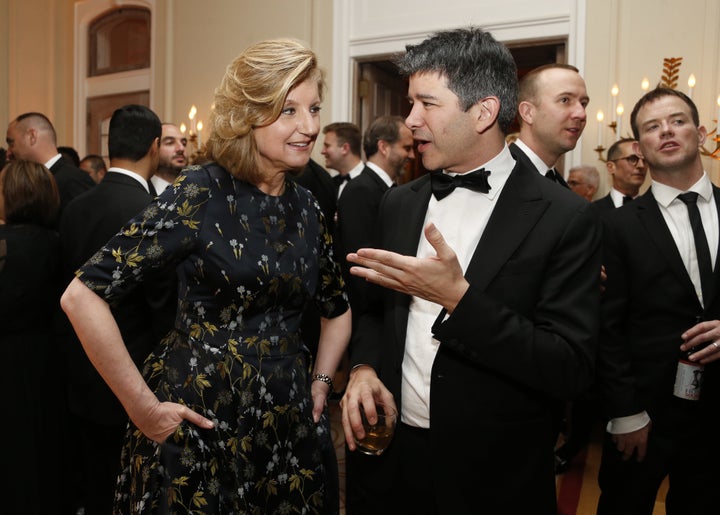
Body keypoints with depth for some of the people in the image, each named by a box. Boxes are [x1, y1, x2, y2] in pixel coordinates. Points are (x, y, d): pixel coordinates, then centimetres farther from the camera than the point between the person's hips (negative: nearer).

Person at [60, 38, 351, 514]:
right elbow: (82, 296, -17)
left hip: (288, 425, 6)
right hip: (199, 423, -5)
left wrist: (321, 382, 7)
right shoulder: (200, 194, -15)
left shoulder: (306, 207, 3)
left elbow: (337, 307, 18)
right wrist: (143, 407, -14)